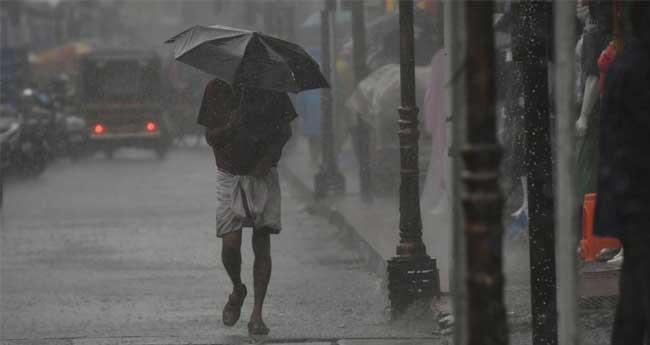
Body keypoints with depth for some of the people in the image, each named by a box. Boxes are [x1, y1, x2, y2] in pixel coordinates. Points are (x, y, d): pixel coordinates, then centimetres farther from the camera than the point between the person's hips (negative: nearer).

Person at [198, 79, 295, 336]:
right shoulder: (216, 88, -1)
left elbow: (285, 130, 6)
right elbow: (210, 136, 1)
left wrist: (268, 158, -11)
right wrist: (229, 128, -22)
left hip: (263, 173, 0)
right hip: (229, 174, 0)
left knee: (262, 242, -4)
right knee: (230, 244, -9)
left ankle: (257, 314, 0)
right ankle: (237, 290, 22)